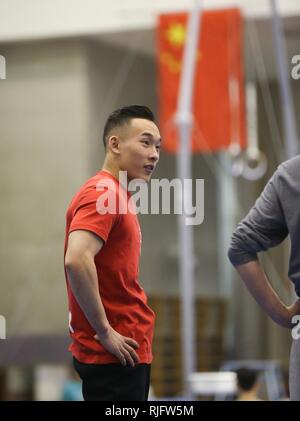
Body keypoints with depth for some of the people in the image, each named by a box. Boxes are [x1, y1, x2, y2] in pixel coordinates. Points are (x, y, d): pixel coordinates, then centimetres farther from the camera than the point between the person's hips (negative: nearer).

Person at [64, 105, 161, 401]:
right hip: (114, 354, -10)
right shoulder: (103, 194, -14)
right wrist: (105, 332, -22)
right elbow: (77, 260, -28)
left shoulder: (116, 195, 16)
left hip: (125, 351, 10)